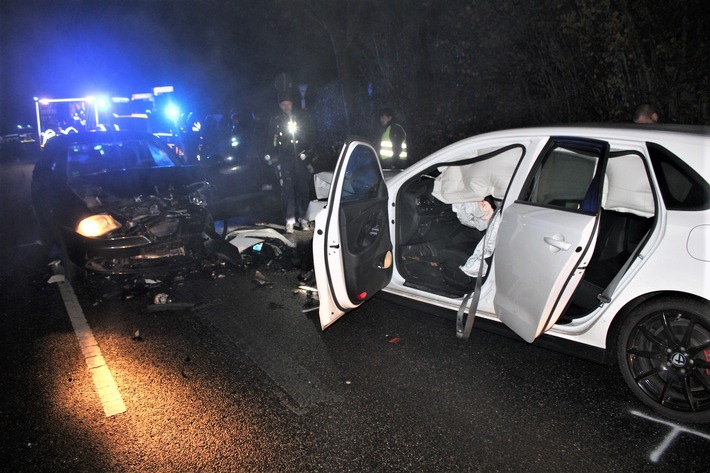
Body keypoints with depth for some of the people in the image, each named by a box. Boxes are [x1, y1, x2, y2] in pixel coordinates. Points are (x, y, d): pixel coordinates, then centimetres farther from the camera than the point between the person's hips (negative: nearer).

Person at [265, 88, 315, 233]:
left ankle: (303, 217, 10)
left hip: (301, 159, 0)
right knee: (287, 189, -7)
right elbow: (271, 142, 13)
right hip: (284, 160, 0)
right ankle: (290, 220, -6)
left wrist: (307, 154, 0)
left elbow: (310, 136, 8)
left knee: (303, 188, 0)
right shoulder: (275, 121, 10)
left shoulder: (302, 117, 8)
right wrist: (272, 157, 5)